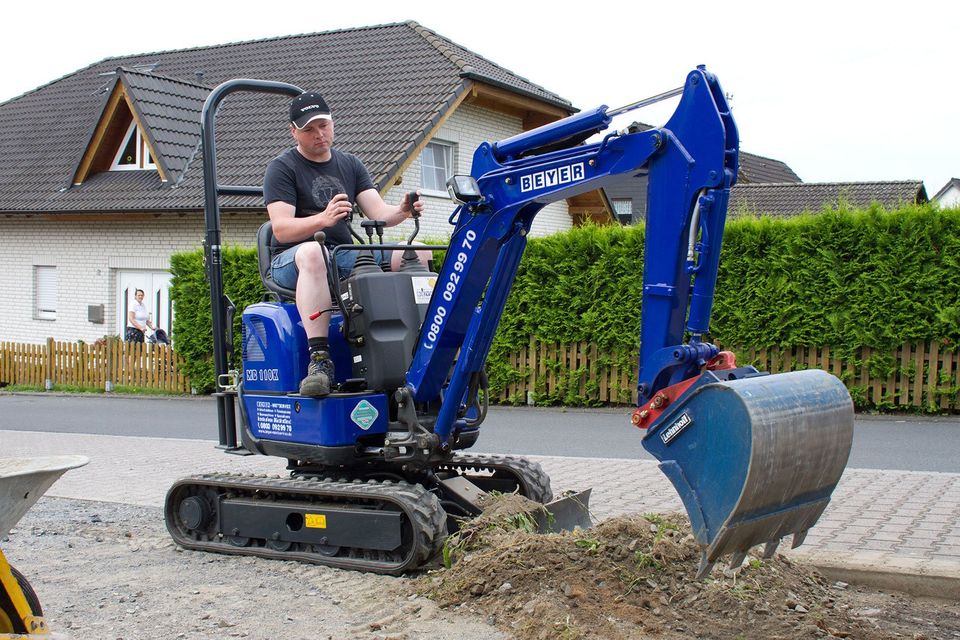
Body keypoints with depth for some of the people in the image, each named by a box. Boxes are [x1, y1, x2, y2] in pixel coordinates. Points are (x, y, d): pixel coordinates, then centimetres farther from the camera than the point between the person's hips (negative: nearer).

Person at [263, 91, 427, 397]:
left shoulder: (350, 165, 16)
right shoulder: (282, 168, 1)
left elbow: (378, 213, 4)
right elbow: (281, 229, -13)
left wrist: (402, 211, -19)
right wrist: (322, 218, -32)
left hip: (344, 257, 5)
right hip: (291, 262, -5)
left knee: (418, 253, -12)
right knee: (312, 251, -41)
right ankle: (319, 359, -48)